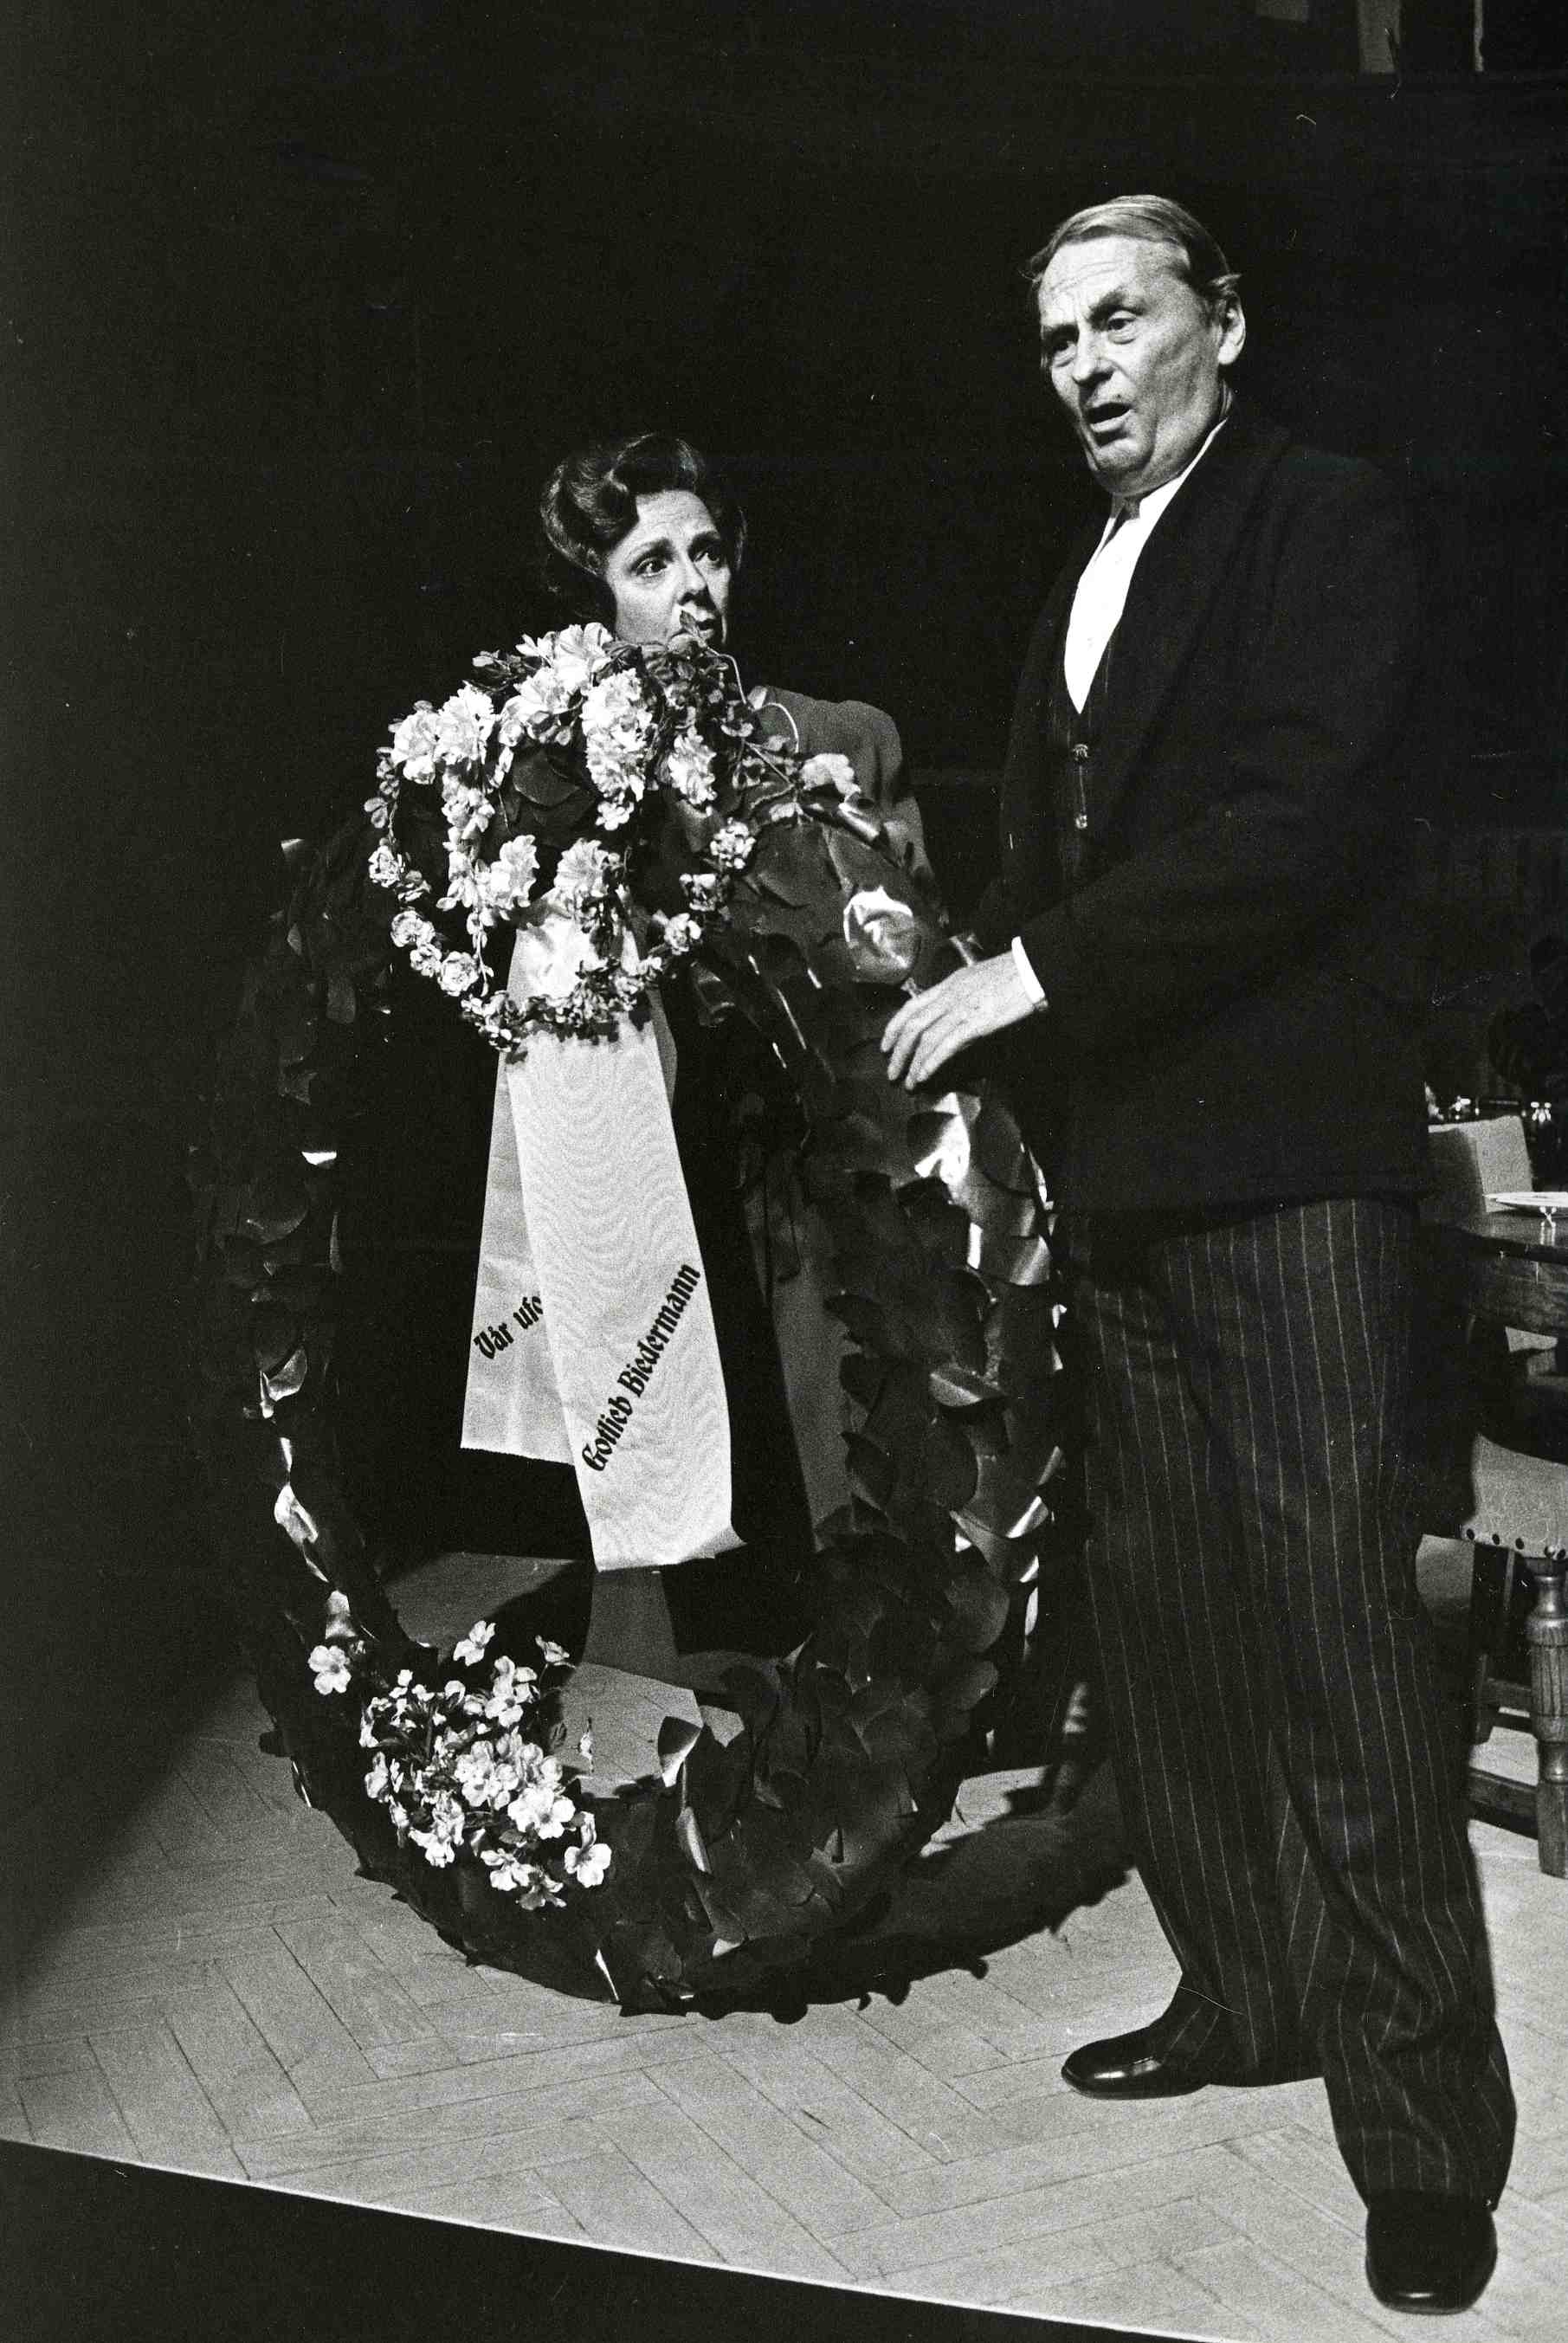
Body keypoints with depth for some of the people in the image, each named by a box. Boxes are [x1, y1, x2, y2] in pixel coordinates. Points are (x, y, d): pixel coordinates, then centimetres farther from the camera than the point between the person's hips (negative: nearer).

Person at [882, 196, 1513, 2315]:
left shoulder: (1326, 527, -4)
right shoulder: (1086, 585, 20)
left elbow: (1298, 827, -16)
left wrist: (1031, 972, -16)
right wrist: (972, 995, 5)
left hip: (1283, 1161, -8)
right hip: (1117, 1166, 8)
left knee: (1336, 1629, -8)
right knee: (1160, 1614, 11)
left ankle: (1428, 2124, 2)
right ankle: (1248, 1993, 25)